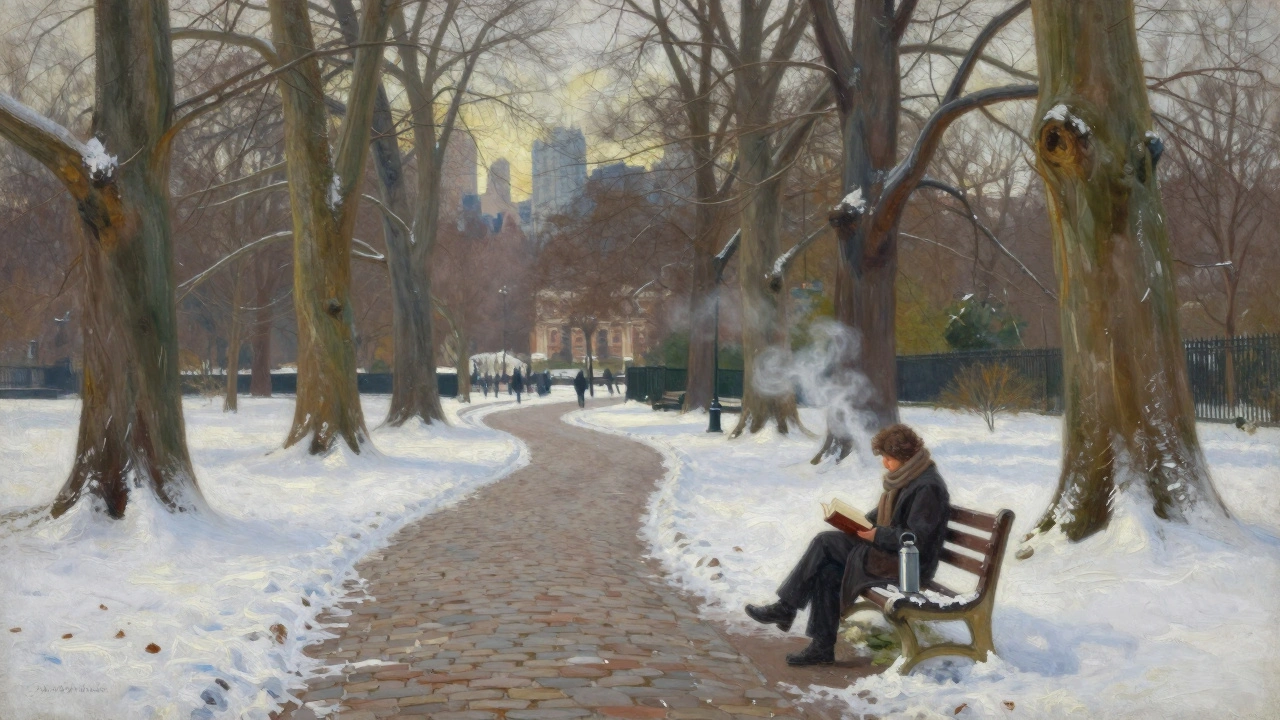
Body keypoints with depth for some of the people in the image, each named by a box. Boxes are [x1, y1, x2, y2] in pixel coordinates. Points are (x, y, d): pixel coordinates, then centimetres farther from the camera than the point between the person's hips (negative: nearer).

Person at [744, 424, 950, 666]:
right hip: (888, 553, 9)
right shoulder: (903, 478, 12)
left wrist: (877, 536, -22)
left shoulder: (928, 487, -17)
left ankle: (785, 608, -6)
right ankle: (822, 646, -7)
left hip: (910, 565, -9)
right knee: (827, 571, -11)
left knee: (825, 542, -15)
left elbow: (917, 539, -23)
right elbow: (882, 514, 22)